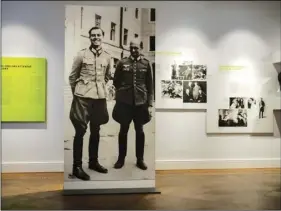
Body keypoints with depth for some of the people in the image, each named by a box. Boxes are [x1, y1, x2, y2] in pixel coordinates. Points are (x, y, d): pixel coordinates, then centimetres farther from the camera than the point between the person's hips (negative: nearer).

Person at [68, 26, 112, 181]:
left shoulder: (107, 57, 5)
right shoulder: (82, 54, -4)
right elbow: (72, 76, 3)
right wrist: (76, 92, 7)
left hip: (100, 97, 4)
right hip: (82, 97, -4)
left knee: (95, 130, 13)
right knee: (80, 131, -2)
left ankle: (93, 161, 28)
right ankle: (77, 166, 7)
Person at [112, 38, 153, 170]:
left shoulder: (146, 63, 3)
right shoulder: (122, 63, 2)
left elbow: (150, 85, 3)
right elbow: (116, 81, 10)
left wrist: (150, 104, 0)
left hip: (141, 102, 0)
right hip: (124, 102, 0)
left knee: (139, 131, 9)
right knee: (123, 130, 8)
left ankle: (140, 159, 22)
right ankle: (121, 158, 22)